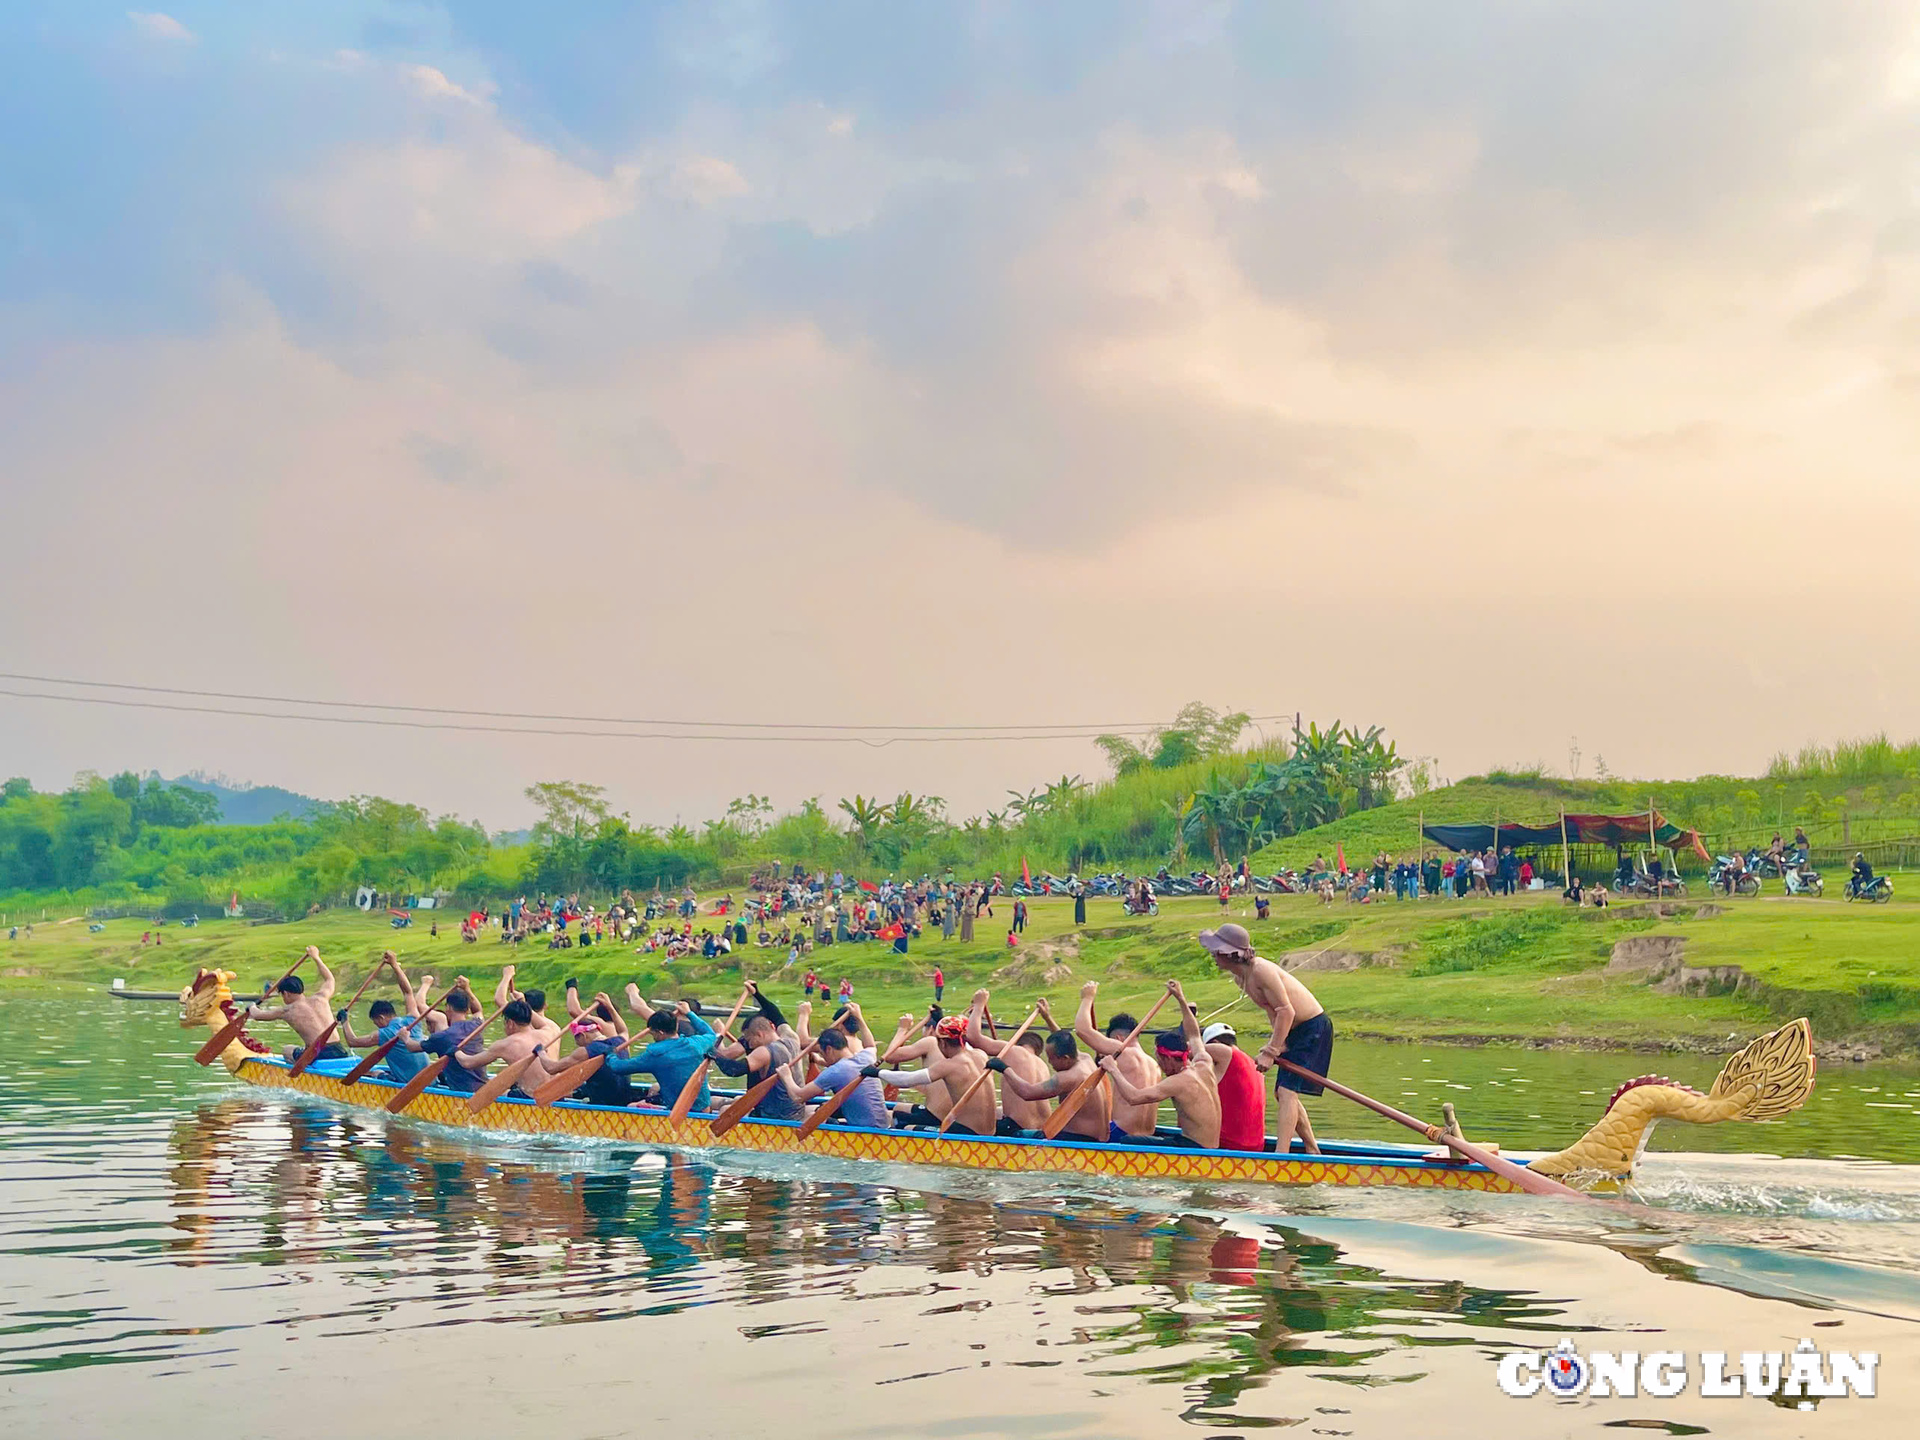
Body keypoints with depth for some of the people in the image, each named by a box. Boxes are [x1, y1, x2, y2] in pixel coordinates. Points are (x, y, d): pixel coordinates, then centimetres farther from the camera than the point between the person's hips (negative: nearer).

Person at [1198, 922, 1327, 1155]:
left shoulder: (1261, 970, -26)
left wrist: (1270, 1052, -25)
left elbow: (1286, 1011, -28)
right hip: (1295, 1031, 10)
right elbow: (1273, 1011, 3)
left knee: (1287, 1091, -16)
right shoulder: (1241, 976, 1)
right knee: (1282, 1094, 14)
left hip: (1313, 1028, -10)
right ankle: (1313, 1151, 24)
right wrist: (1276, 1045, -9)